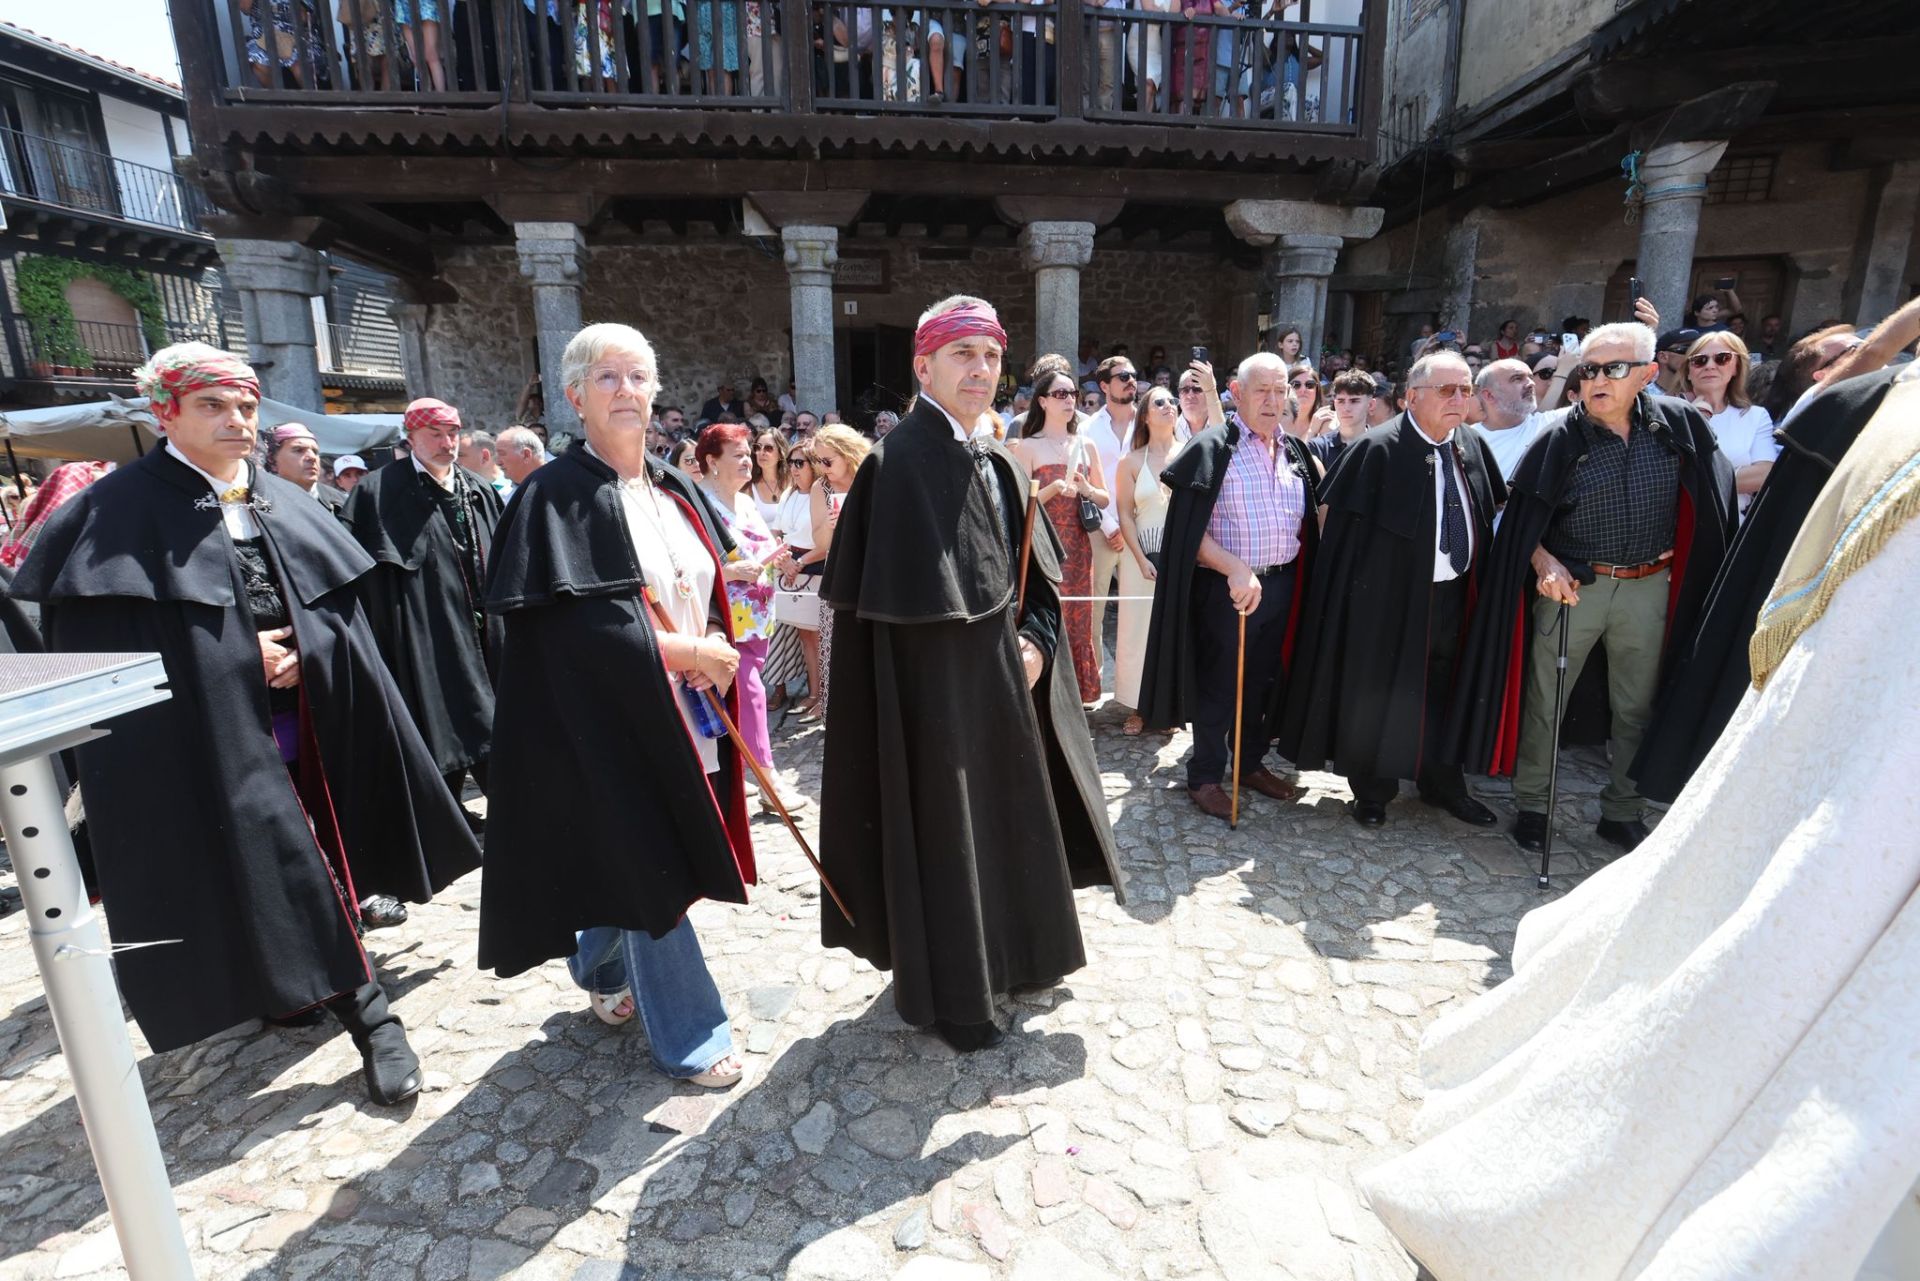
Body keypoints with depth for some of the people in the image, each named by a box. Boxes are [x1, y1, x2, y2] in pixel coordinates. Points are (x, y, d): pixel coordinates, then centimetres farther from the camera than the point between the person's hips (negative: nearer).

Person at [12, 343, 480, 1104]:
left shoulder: (284, 503, 10)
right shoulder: (122, 509, -5)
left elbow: (337, 607, 8)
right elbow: (101, 639, -10)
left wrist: (304, 655, -11)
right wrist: (244, 659, -15)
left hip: (303, 721, 5)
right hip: (206, 734, -5)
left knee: (312, 858, 14)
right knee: (271, 872, -3)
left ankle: (300, 985, 36)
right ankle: (368, 1014, 3)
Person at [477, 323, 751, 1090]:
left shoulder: (677, 492, 11)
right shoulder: (556, 495, -9)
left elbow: (721, 587, 11)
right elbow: (575, 621, -18)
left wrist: (716, 644, -10)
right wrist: (683, 652, -17)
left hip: (685, 713, 7)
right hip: (611, 718, -6)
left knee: (637, 859, 19)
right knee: (647, 870, 3)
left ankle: (601, 968, 47)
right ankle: (685, 1033, 20)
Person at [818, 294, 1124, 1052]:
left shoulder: (997, 464, 10)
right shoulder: (901, 461, -17)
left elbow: (1037, 576, 11)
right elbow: (918, 602, -23)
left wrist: (1034, 643, -5)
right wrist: (999, 644, -11)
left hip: (1002, 679, 9)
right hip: (939, 688, -8)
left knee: (1006, 813, 21)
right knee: (944, 827, 6)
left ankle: (1004, 953, 44)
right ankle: (942, 992, 27)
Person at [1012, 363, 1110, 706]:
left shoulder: (1086, 446, 11)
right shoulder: (1027, 447, -3)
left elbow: (1105, 499, 13)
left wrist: (1086, 489, -7)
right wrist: (1055, 487, -21)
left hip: (1078, 546, 5)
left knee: (1078, 619, 8)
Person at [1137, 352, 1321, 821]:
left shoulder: (1295, 451, 9)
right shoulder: (1214, 448, -10)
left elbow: (1310, 517, 18)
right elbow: (1190, 530, -16)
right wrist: (1236, 569, -24)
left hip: (1281, 584, 6)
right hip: (1227, 588, -6)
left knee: (1264, 681, 17)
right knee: (1218, 686, 5)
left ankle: (1251, 763, 34)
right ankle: (1205, 776, 20)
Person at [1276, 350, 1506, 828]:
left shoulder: (1473, 445, 4)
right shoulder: (1378, 448, -15)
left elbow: (1495, 506, 17)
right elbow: (1330, 507, -10)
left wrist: (1481, 568, 12)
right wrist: (1351, 566, -7)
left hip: (1453, 594, 6)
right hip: (1388, 597, -6)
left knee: (1442, 693, 19)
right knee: (1378, 694, 7)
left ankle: (1443, 785, 36)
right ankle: (1372, 790, 25)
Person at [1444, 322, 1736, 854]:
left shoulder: (1679, 423, -3)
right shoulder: (1561, 439, -9)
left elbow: (1707, 501, 8)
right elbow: (1522, 516, -5)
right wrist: (1544, 562, -21)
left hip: (1649, 587, 3)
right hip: (1572, 584, -2)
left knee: (1636, 708, 13)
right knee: (1543, 700, 4)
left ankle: (1622, 812, 30)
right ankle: (1531, 804, 21)